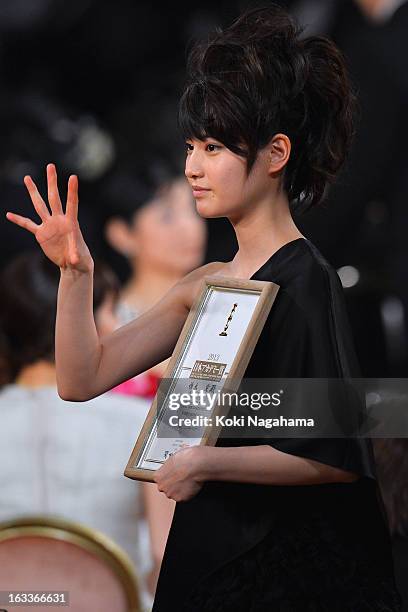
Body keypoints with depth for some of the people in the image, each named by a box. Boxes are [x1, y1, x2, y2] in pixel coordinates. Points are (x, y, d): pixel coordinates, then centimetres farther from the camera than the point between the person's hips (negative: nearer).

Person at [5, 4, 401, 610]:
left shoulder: (304, 281, -15)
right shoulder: (205, 284, 7)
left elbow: (342, 456, -20)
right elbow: (82, 379, 6)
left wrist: (205, 462, -18)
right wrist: (75, 272, -7)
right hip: (207, 558, 7)